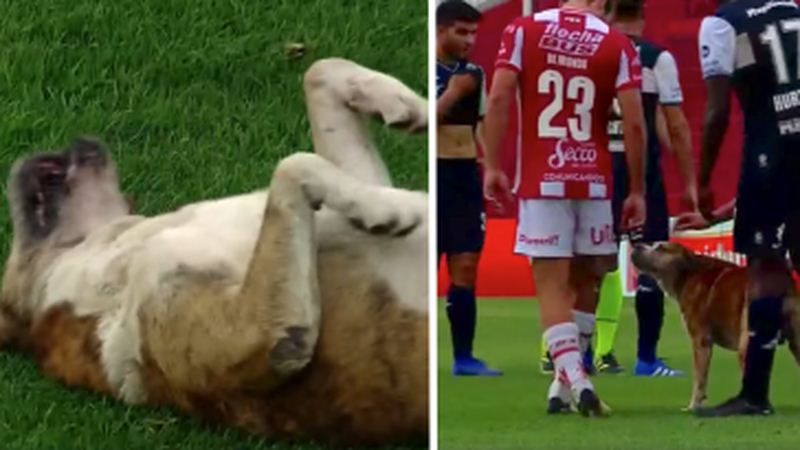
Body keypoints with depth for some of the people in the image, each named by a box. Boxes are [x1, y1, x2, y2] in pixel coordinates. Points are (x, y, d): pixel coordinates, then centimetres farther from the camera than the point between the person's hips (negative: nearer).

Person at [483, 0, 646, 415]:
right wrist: (637, 190, 4)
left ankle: (576, 381, -18)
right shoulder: (617, 45, 0)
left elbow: (498, 99, -7)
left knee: (551, 287, -1)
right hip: (593, 182, 1)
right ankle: (564, 385, 17)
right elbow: (633, 122, -4)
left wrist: (492, 167, 0)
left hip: (540, 182, -1)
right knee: (582, 285, 16)